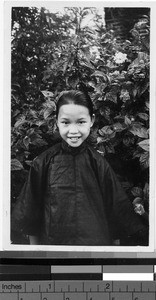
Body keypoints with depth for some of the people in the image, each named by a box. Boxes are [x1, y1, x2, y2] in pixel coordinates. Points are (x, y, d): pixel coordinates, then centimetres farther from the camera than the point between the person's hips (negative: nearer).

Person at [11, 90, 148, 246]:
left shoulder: (97, 162, -9)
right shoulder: (43, 163, -10)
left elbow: (119, 204, -4)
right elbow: (29, 209, -1)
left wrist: (143, 235, -9)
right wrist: (35, 243, 3)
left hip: (95, 238, 1)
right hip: (53, 239, 0)